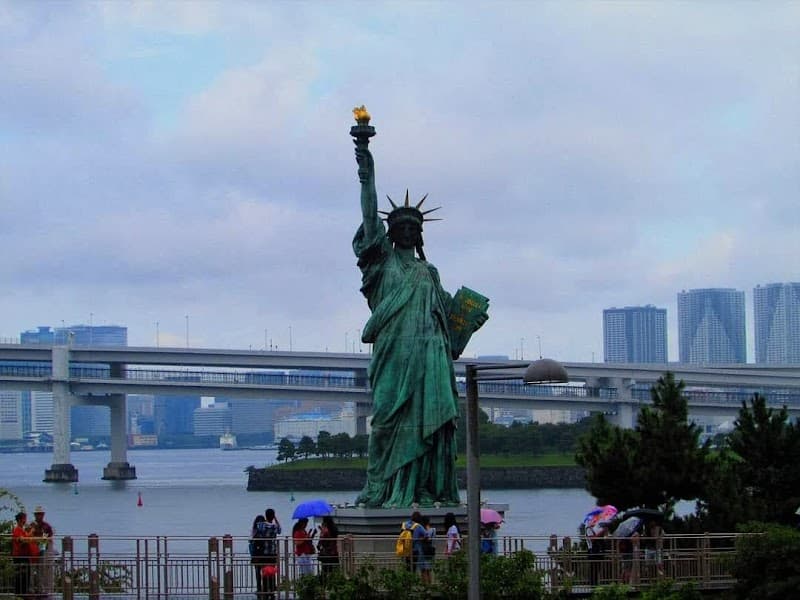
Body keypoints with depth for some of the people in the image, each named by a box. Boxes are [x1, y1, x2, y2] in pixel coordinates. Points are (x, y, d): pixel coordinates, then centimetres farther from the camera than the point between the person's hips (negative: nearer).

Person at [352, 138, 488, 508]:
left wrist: (470, 322, 7)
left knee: (430, 417, -4)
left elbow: (446, 310, 26)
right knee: (391, 415, -10)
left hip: (430, 350, 4)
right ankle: (380, 488, -12)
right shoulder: (383, 259, 11)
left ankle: (425, 488, -6)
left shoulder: (429, 272, 24)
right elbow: (370, 218, 0)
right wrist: (368, 177, -10)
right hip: (395, 349, -4)